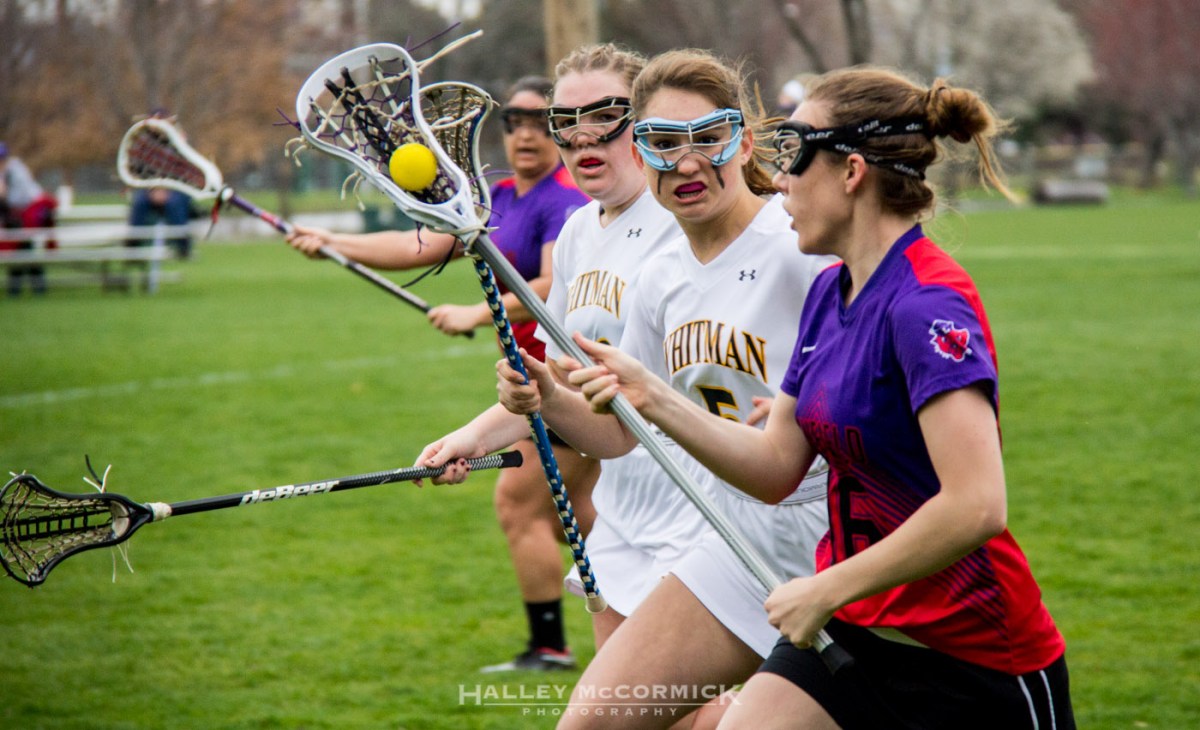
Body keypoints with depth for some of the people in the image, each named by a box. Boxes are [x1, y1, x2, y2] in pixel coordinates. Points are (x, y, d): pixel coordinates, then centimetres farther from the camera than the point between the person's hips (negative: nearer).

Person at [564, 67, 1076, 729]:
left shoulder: (928, 305, -21)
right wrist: (652, 397, 0)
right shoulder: (830, 292, 7)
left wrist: (827, 589, -21)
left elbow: (974, 507, -29)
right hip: (857, 631, 8)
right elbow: (776, 465, 11)